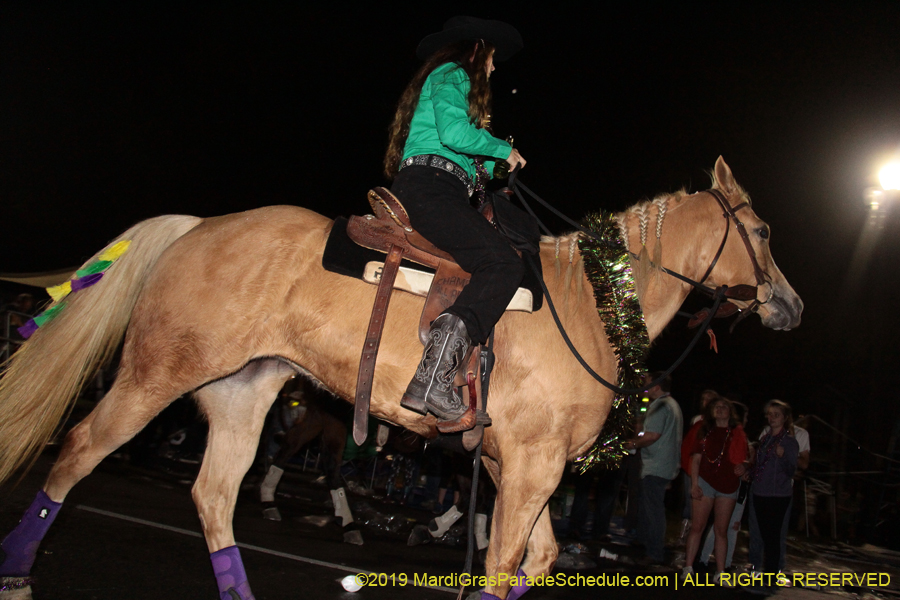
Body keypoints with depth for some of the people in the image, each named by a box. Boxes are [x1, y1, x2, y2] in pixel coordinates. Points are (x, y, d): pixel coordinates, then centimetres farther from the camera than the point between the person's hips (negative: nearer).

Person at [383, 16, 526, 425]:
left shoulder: (452, 81, 34)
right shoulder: (451, 75, 4)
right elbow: (454, 133, -14)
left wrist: (494, 166, 19)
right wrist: (504, 150, -1)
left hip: (436, 193, 10)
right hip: (427, 187, -10)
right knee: (503, 262, -24)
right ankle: (434, 377, -39)